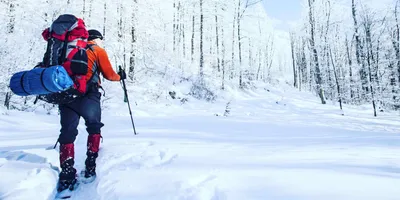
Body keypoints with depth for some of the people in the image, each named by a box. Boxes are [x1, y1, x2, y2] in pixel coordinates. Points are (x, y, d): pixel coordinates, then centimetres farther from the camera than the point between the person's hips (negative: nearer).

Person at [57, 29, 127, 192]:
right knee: (94, 128, 15)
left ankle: (67, 177, -4)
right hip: (87, 95, -4)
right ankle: (90, 168, 11)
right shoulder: (98, 50, 10)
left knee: (67, 133, 3)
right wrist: (120, 76, 28)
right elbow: (109, 74, 9)